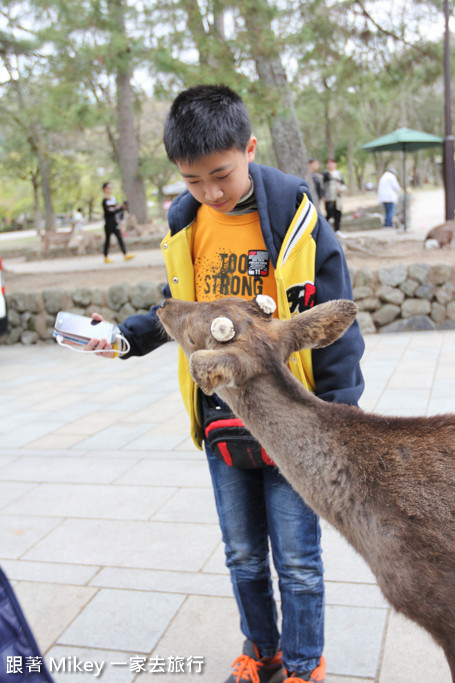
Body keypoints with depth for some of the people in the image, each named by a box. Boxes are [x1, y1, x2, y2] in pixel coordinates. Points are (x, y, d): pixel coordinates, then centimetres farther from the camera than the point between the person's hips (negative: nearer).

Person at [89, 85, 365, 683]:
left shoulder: (296, 218, -13)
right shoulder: (184, 223, 0)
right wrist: (127, 335, -2)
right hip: (220, 419, 4)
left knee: (297, 559, 9)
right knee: (243, 555, 19)